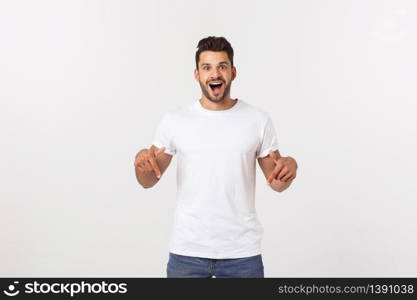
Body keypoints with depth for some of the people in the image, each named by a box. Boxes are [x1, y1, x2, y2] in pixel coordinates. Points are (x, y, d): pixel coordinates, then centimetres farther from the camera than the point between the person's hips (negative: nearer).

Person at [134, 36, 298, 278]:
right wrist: (142, 159, -17)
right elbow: (148, 181, 4)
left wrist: (289, 165, -18)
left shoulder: (258, 120, -1)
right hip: (187, 250, 0)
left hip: (242, 251, 0)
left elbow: (277, 183, 4)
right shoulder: (174, 120, -1)